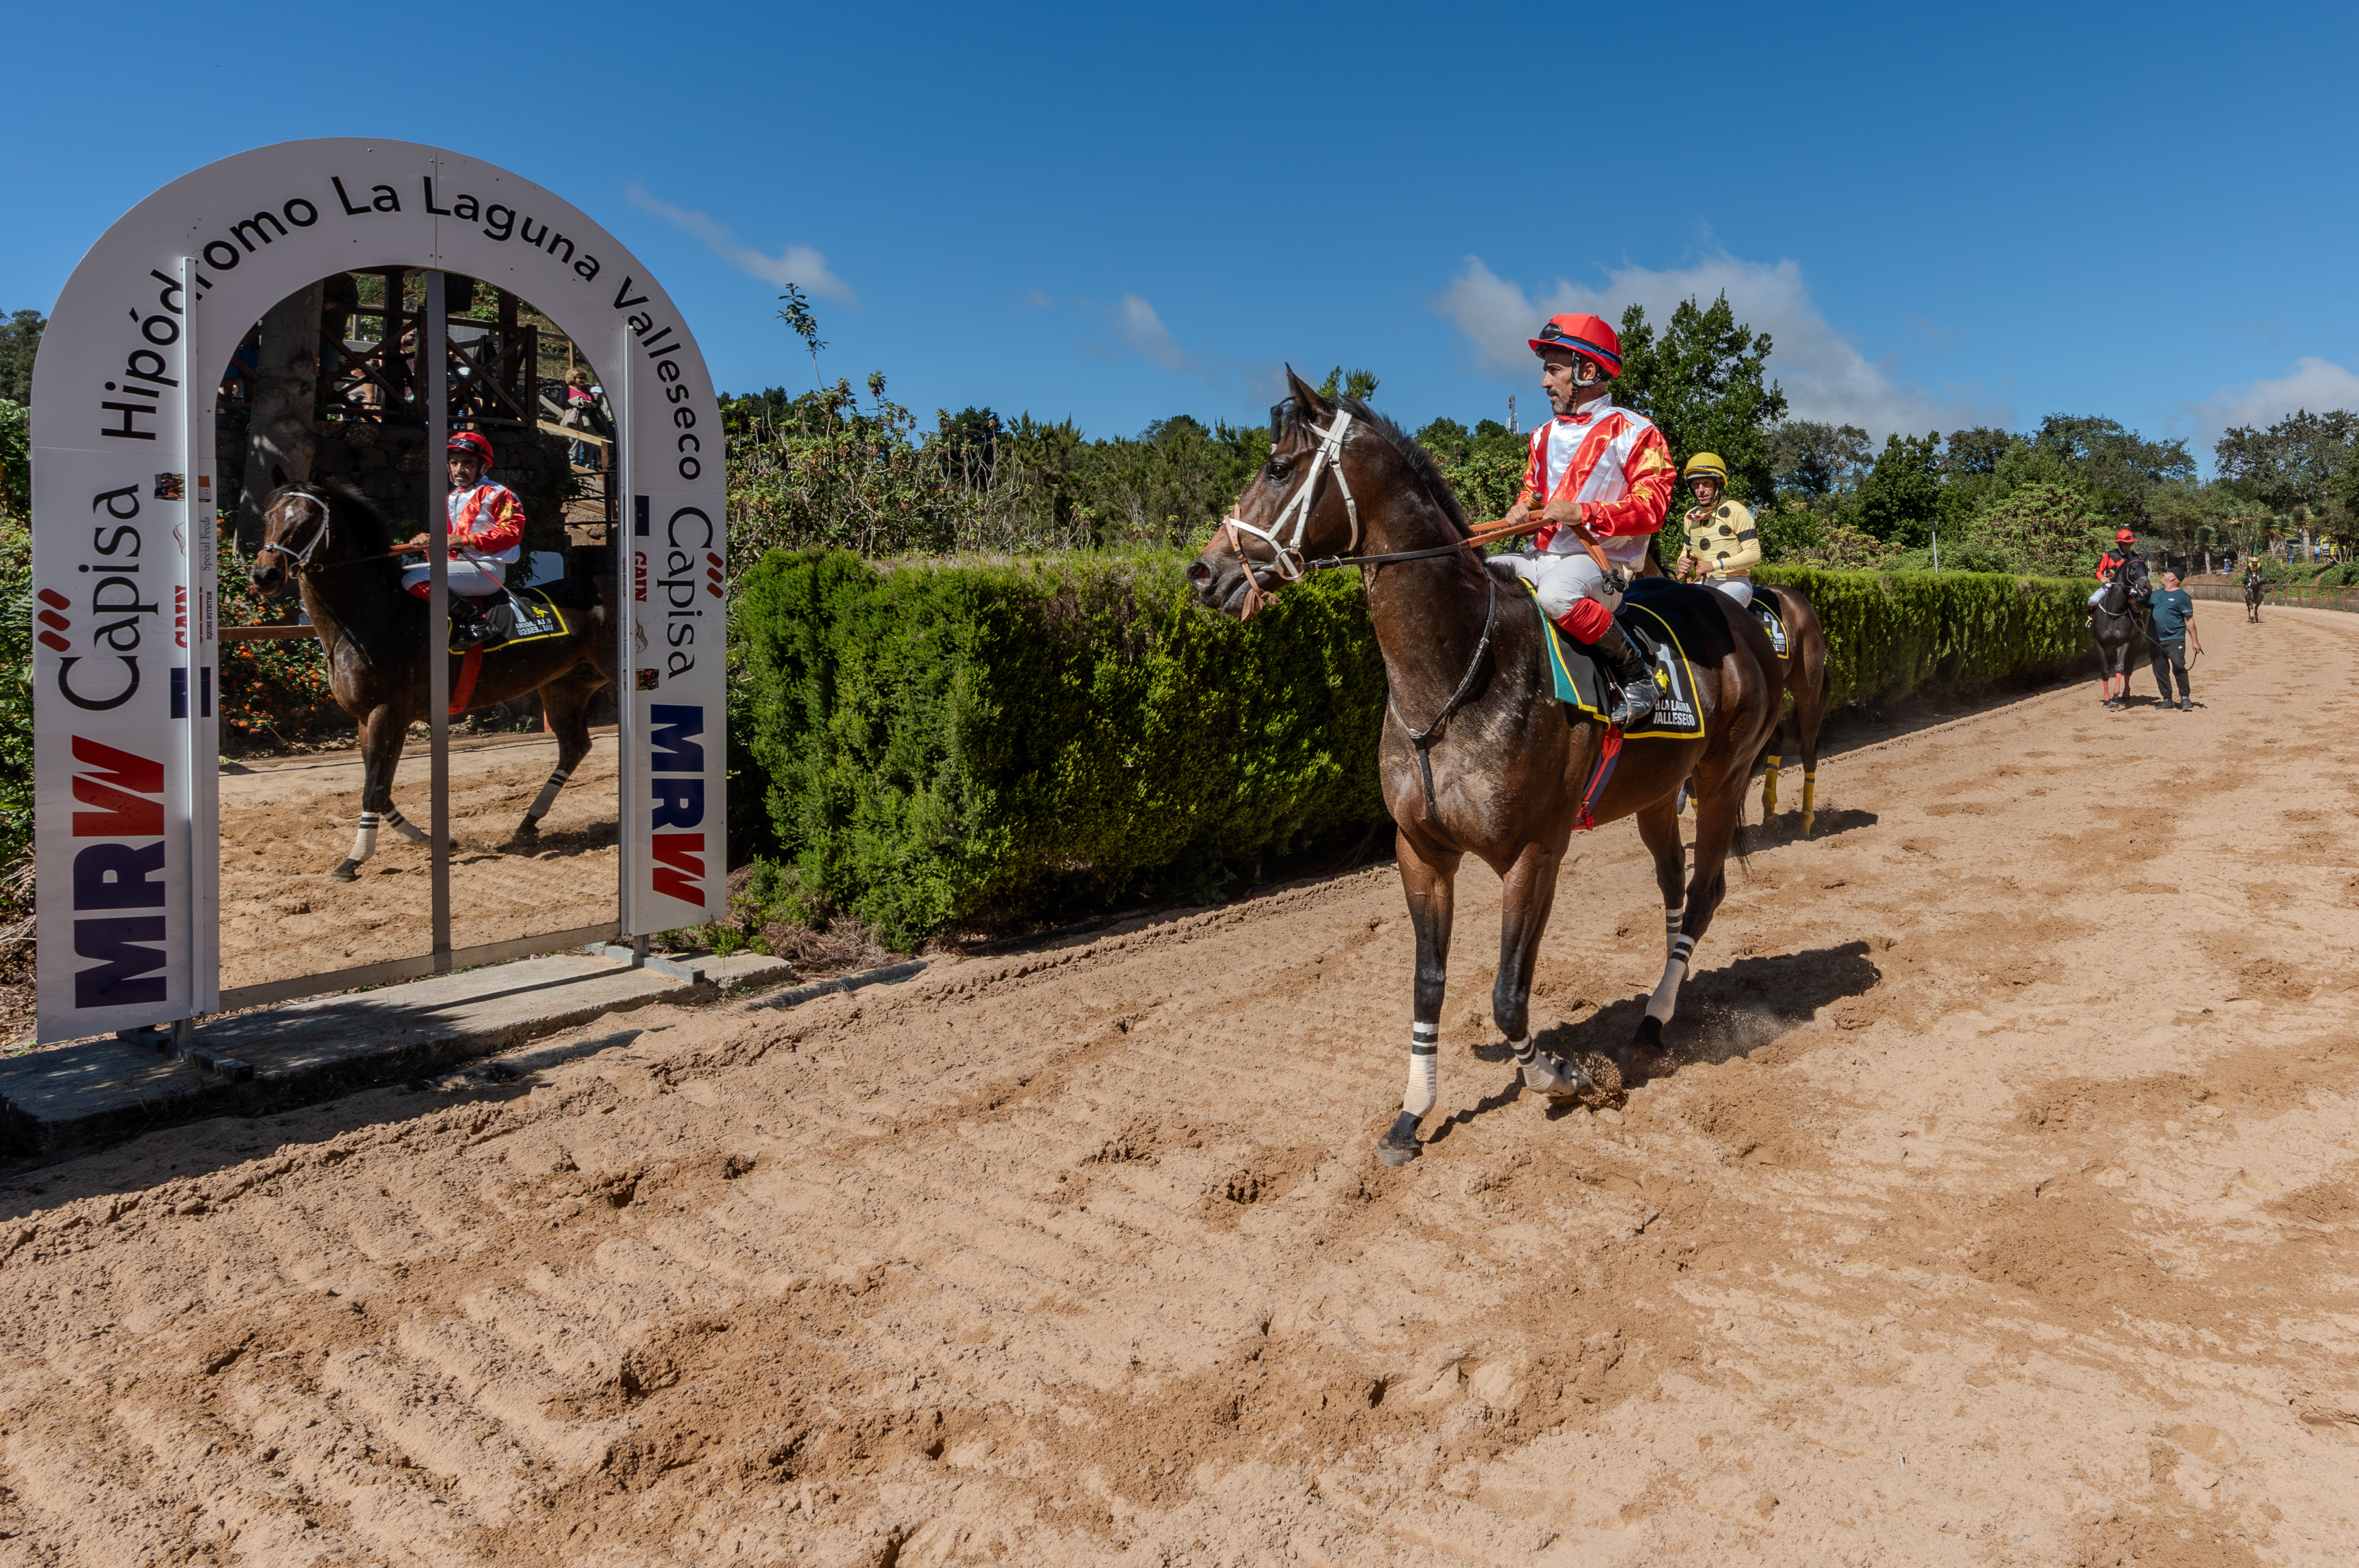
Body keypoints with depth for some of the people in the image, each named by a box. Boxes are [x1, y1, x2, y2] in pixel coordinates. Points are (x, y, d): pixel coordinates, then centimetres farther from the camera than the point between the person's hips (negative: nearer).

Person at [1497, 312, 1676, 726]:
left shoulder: (1634, 433, -4)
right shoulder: (1545, 435, 17)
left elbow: (1651, 509, -12)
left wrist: (1581, 512, -23)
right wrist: (1522, 509, 4)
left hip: (1601, 560, -7)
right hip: (1542, 555, 7)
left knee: (1556, 593, -39)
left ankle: (1635, 673, -20)